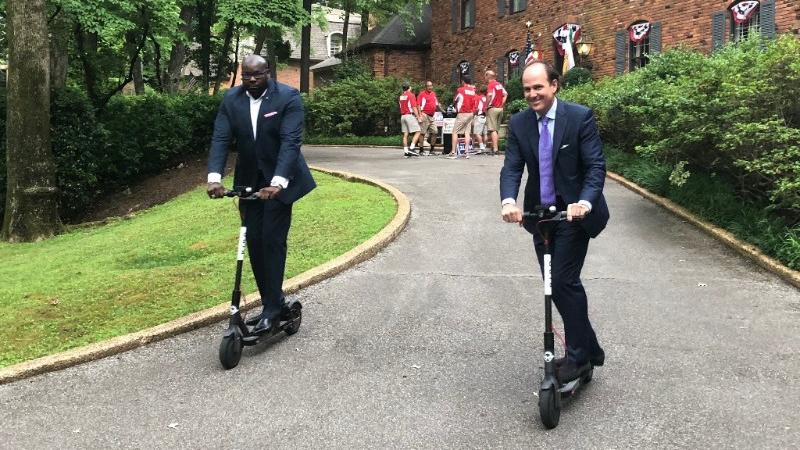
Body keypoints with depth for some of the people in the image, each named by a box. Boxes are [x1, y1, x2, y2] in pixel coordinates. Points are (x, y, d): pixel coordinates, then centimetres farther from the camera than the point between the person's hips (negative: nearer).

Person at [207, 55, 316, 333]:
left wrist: (277, 183, -36)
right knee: (254, 242, 4)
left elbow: (290, 141, -24)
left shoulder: (289, 98, -15)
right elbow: (221, 140, -9)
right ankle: (273, 301, 16)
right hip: (248, 181, 5)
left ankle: (272, 307, -1)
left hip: (279, 180, -4)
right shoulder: (231, 99, -2)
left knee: (272, 241, -9)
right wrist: (214, 178, -25)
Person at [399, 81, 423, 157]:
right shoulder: (411, 95, -7)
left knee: (405, 134, 6)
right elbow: (414, 107, -13)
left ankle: (405, 151, 4)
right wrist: (418, 117, -11)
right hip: (410, 116, -7)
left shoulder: (401, 96, 14)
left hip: (403, 116, 7)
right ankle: (411, 148, -17)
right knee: (417, 132, -5)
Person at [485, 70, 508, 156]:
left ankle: (495, 149, -12)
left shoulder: (490, 85, -10)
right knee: (496, 129, 15)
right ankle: (495, 148, 19)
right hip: (500, 109, 8)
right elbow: (505, 94, 19)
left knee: (493, 130, -8)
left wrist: (486, 106, -15)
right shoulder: (499, 84, 14)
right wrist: (502, 104, 14)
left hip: (493, 108, -8)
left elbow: (489, 95, -25)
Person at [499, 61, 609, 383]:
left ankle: (579, 355, 5)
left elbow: (596, 166, -15)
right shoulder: (518, 124, 1)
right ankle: (589, 349, 27)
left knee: (563, 282, -12)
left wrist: (584, 202, -32)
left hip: (574, 212, -5)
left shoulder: (580, 116, -11)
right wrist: (508, 201, -27)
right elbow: (511, 168, -7)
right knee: (558, 284, 11)